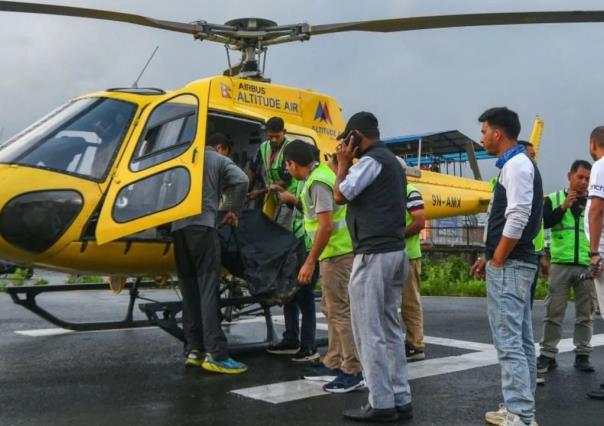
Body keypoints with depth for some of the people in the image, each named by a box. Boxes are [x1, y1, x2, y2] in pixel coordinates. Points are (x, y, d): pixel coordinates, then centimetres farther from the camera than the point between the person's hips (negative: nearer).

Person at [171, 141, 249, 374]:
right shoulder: (219, 160, 10)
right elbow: (241, 180, -7)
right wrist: (235, 211, 5)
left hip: (178, 227, 5)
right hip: (202, 225, -5)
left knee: (189, 290, 9)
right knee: (208, 289, -10)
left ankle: (194, 350, 9)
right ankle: (216, 355, -15)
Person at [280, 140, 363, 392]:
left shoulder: (317, 182, -17)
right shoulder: (320, 173, 14)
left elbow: (325, 226, -23)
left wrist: (310, 262, -20)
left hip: (337, 253, -11)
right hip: (337, 252, 11)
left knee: (340, 311, -7)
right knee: (331, 310, 16)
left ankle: (352, 372, -3)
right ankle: (333, 364, 25)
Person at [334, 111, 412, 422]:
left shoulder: (371, 160, -10)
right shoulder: (393, 162, 20)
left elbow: (340, 196, -10)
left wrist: (343, 163, 3)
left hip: (374, 254, -10)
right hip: (396, 251, 10)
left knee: (369, 331, -4)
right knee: (390, 329, 13)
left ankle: (381, 404, 0)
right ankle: (400, 399, 16)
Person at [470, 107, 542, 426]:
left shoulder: (516, 164, -12)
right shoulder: (515, 165, 18)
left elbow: (518, 218, -23)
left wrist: (497, 261, -15)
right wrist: (488, 256, 17)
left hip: (508, 265, -10)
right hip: (516, 263, 10)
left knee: (508, 342, -9)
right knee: (521, 340, 12)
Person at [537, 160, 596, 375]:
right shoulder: (554, 199, 8)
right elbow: (543, 222, -7)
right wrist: (564, 207, -13)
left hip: (586, 265, 2)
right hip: (560, 263, -1)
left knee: (585, 313, 6)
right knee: (554, 312, 1)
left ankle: (582, 355, 16)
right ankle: (548, 354, 8)